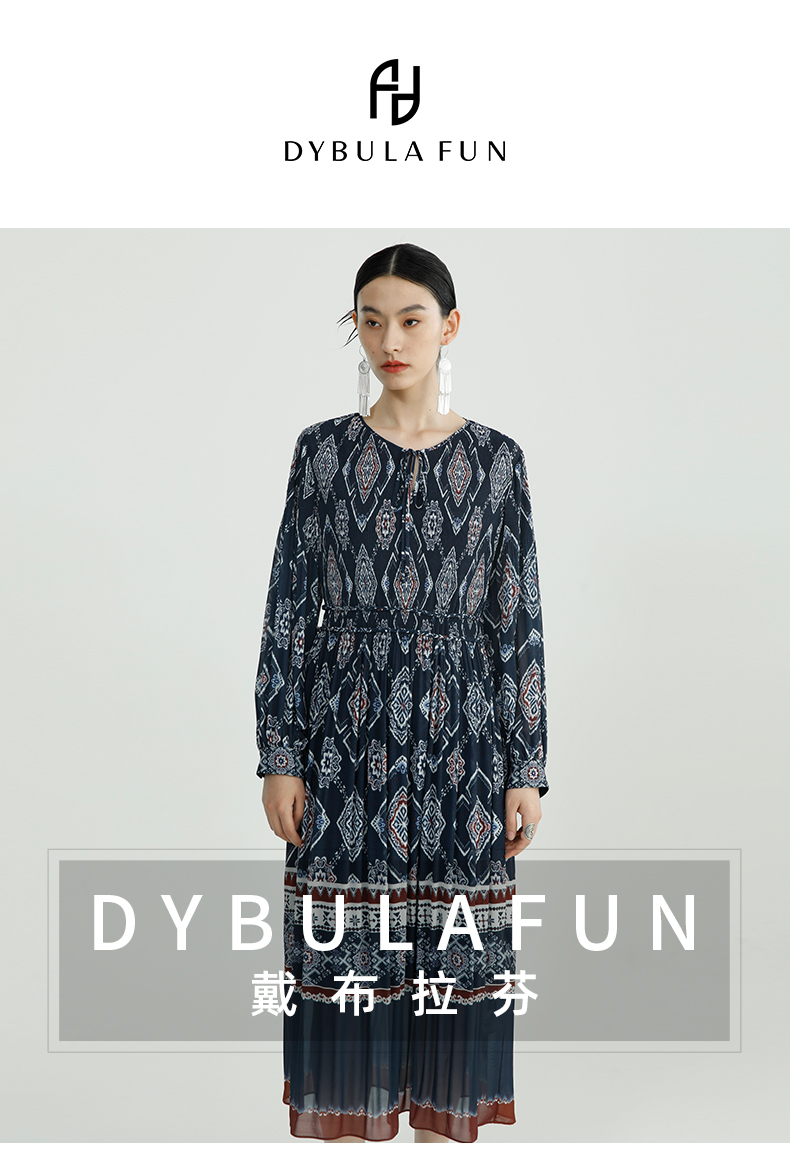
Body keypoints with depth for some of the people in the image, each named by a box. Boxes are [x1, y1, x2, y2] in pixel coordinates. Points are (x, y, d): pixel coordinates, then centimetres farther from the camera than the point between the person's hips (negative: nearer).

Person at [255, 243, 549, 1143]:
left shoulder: (496, 459, 2)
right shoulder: (324, 450, 2)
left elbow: (519, 619, 2)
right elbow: (290, 607, 2)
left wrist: (526, 770, -1)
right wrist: (280, 756, -4)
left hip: (460, 734, 0)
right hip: (347, 733, 0)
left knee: (452, 947, 7)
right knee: (344, 945, 4)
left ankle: (443, 1122, 23)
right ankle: (351, 1118, 21)